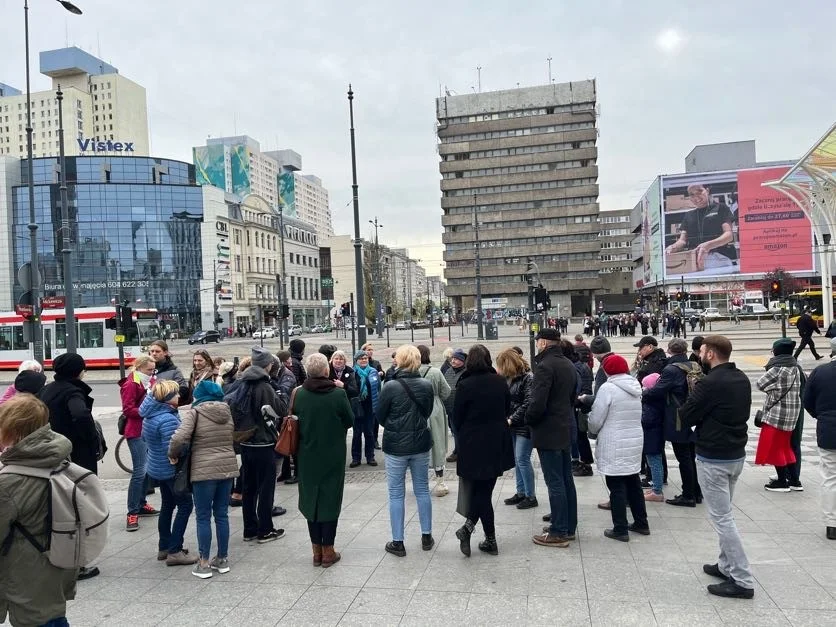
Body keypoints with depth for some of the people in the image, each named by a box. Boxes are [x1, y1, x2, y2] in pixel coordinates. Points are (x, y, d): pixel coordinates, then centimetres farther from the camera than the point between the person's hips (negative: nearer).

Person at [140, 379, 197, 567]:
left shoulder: (150, 415, 4)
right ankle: (174, 551, 1)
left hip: (157, 467, 10)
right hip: (171, 470, -10)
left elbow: (145, 437, 18)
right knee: (185, 506, 0)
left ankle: (164, 547, 27)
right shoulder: (167, 419, -27)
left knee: (167, 506, 19)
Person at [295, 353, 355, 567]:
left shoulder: (299, 395, -8)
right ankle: (328, 551, 14)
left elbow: (296, 419, 3)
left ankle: (316, 551, 21)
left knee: (311, 499, 14)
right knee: (330, 499, 8)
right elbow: (350, 421, -5)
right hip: (333, 456, -2)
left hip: (308, 456, 3)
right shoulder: (338, 394, -17)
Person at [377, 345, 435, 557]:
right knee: (422, 490, 16)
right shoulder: (426, 386, -4)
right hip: (421, 444, 4)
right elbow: (428, 412, 7)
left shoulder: (390, 387, -16)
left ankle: (398, 543, 13)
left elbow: (380, 416, -5)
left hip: (396, 446, -3)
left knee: (396, 494, 7)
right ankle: (427, 537, 25)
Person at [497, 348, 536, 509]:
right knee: (517, 459, 12)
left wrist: (512, 419, -19)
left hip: (524, 426, -7)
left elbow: (528, 403, -18)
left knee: (522, 459, -5)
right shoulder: (510, 378, 10)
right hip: (512, 425, 8)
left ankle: (530, 496, 7)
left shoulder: (528, 377, -13)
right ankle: (521, 492, 23)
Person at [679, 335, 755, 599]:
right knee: (724, 514, 21)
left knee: (721, 518, -1)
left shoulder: (710, 383, -21)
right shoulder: (742, 379, 5)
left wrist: (693, 394, 2)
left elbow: (684, 418, -15)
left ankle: (743, 580, 2)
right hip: (736, 454, 9)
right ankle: (726, 565, 29)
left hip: (713, 458, -9)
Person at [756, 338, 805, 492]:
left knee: (773, 447, 4)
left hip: (777, 414, -8)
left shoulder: (779, 369, -18)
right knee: (784, 446, 18)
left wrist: (772, 388, 5)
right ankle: (794, 480, 22)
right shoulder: (795, 367, 7)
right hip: (791, 413, 8)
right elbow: (805, 385, 16)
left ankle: (782, 481, 11)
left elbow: (760, 384, -14)